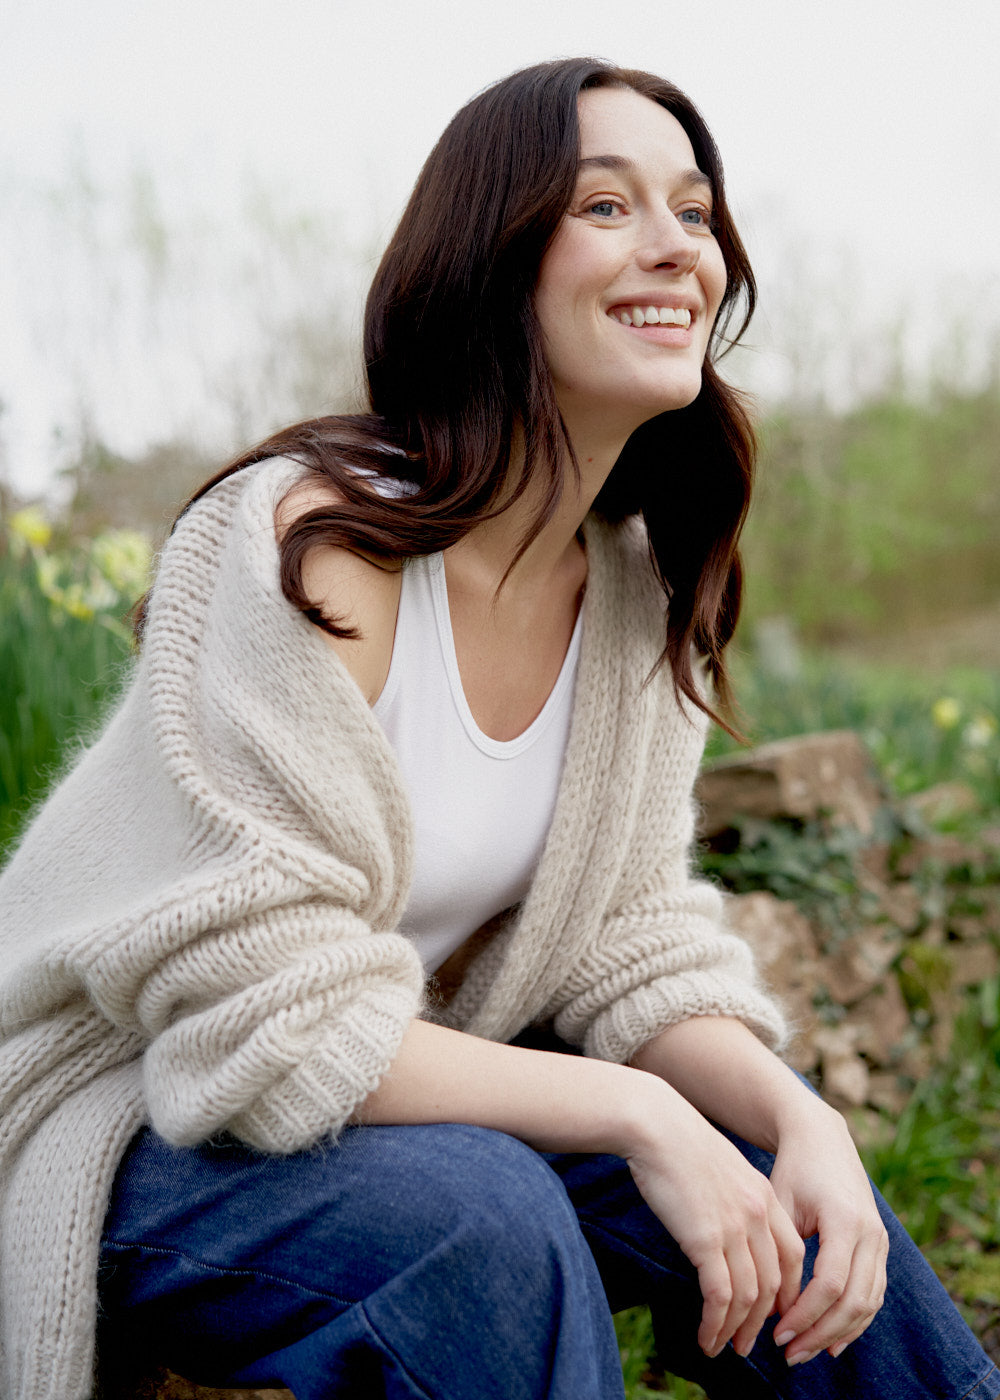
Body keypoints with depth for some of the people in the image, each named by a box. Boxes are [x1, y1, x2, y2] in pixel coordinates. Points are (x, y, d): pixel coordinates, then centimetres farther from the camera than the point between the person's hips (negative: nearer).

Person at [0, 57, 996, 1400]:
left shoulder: (639, 583, -1)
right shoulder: (313, 541, -25)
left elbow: (626, 936, -1)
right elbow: (269, 1016, -27)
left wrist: (798, 1116, -19)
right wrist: (635, 1114, -28)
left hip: (405, 1089, 7)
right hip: (133, 1128, -6)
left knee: (781, 1190, -12)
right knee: (486, 1214, -33)